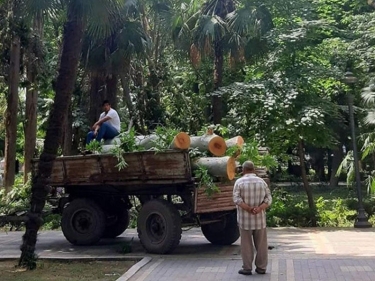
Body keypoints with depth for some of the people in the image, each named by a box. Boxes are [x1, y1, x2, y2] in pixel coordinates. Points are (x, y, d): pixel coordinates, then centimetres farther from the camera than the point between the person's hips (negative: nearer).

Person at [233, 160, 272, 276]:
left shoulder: (239, 182, -2)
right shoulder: (262, 182, 5)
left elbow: (237, 199, -14)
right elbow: (268, 198, -3)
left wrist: (248, 209, -20)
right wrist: (259, 208, -15)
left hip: (245, 219, -2)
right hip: (260, 218, 2)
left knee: (247, 244, 4)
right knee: (261, 244, 10)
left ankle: (247, 268, 8)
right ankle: (261, 267, 15)